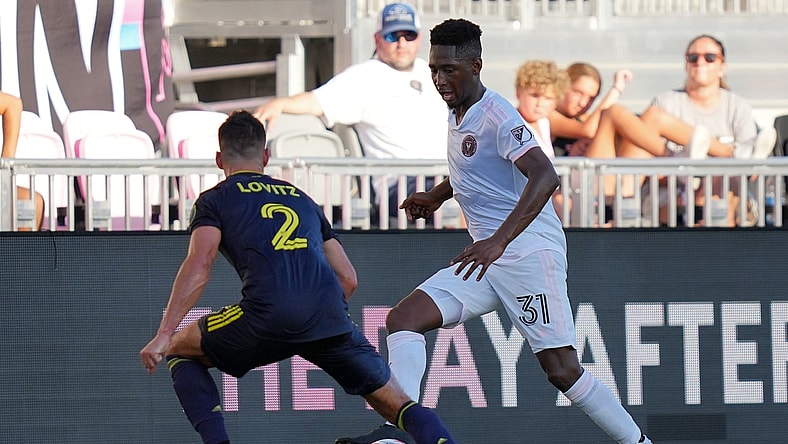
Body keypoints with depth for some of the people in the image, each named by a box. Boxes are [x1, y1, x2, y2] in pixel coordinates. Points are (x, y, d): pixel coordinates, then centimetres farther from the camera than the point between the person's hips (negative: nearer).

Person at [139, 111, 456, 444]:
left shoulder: (214, 200, 19)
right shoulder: (302, 199, 32)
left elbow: (199, 266, 0)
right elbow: (348, 279, 28)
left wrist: (163, 336, -4)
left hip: (268, 316, -3)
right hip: (330, 317, 3)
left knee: (179, 353, 22)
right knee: (395, 403, 13)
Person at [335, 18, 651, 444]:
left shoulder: (496, 115, -15)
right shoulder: (457, 115, 13)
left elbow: (545, 177, -30)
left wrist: (499, 240, -39)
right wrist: (438, 194, 21)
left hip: (530, 253, -9)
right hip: (488, 256, 9)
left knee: (562, 370, -11)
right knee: (403, 319, -9)